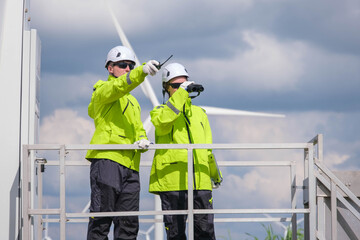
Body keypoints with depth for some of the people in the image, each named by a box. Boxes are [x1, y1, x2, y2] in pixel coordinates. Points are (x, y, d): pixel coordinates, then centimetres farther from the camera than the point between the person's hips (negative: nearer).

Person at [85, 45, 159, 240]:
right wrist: (142, 71, -35)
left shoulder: (132, 102, 31)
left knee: (128, 223, 4)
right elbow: (118, 86, -17)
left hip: (130, 165, 8)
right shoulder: (103, 90, 6)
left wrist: (142, 140, 1)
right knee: (101, 217, -11)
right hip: (107, 159, -8)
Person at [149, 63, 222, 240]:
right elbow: (163, 120, -19)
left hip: (201, 181, 4)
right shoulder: (160, 111, 8)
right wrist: (181, 92, -17)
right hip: (172, 182, -4)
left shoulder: (199, 113, 22)